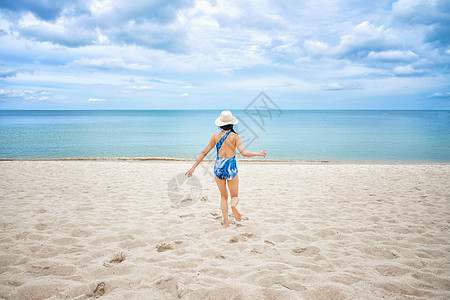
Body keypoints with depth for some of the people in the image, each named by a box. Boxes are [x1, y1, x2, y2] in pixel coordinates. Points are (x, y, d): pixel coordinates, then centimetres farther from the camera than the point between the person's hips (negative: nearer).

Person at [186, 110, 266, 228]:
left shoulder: (215, 136, 0)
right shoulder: (235, 136, -7)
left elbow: (204, 152, 0)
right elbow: (244, 153, -17)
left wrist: (193, 167, 5)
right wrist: (258, 154, -1)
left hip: (218, 166, 2)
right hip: (231, 167, -2)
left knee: (224, 196, 18)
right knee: (235, 196, 13)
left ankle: (226, 222, 8)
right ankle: (233, 206, -22)